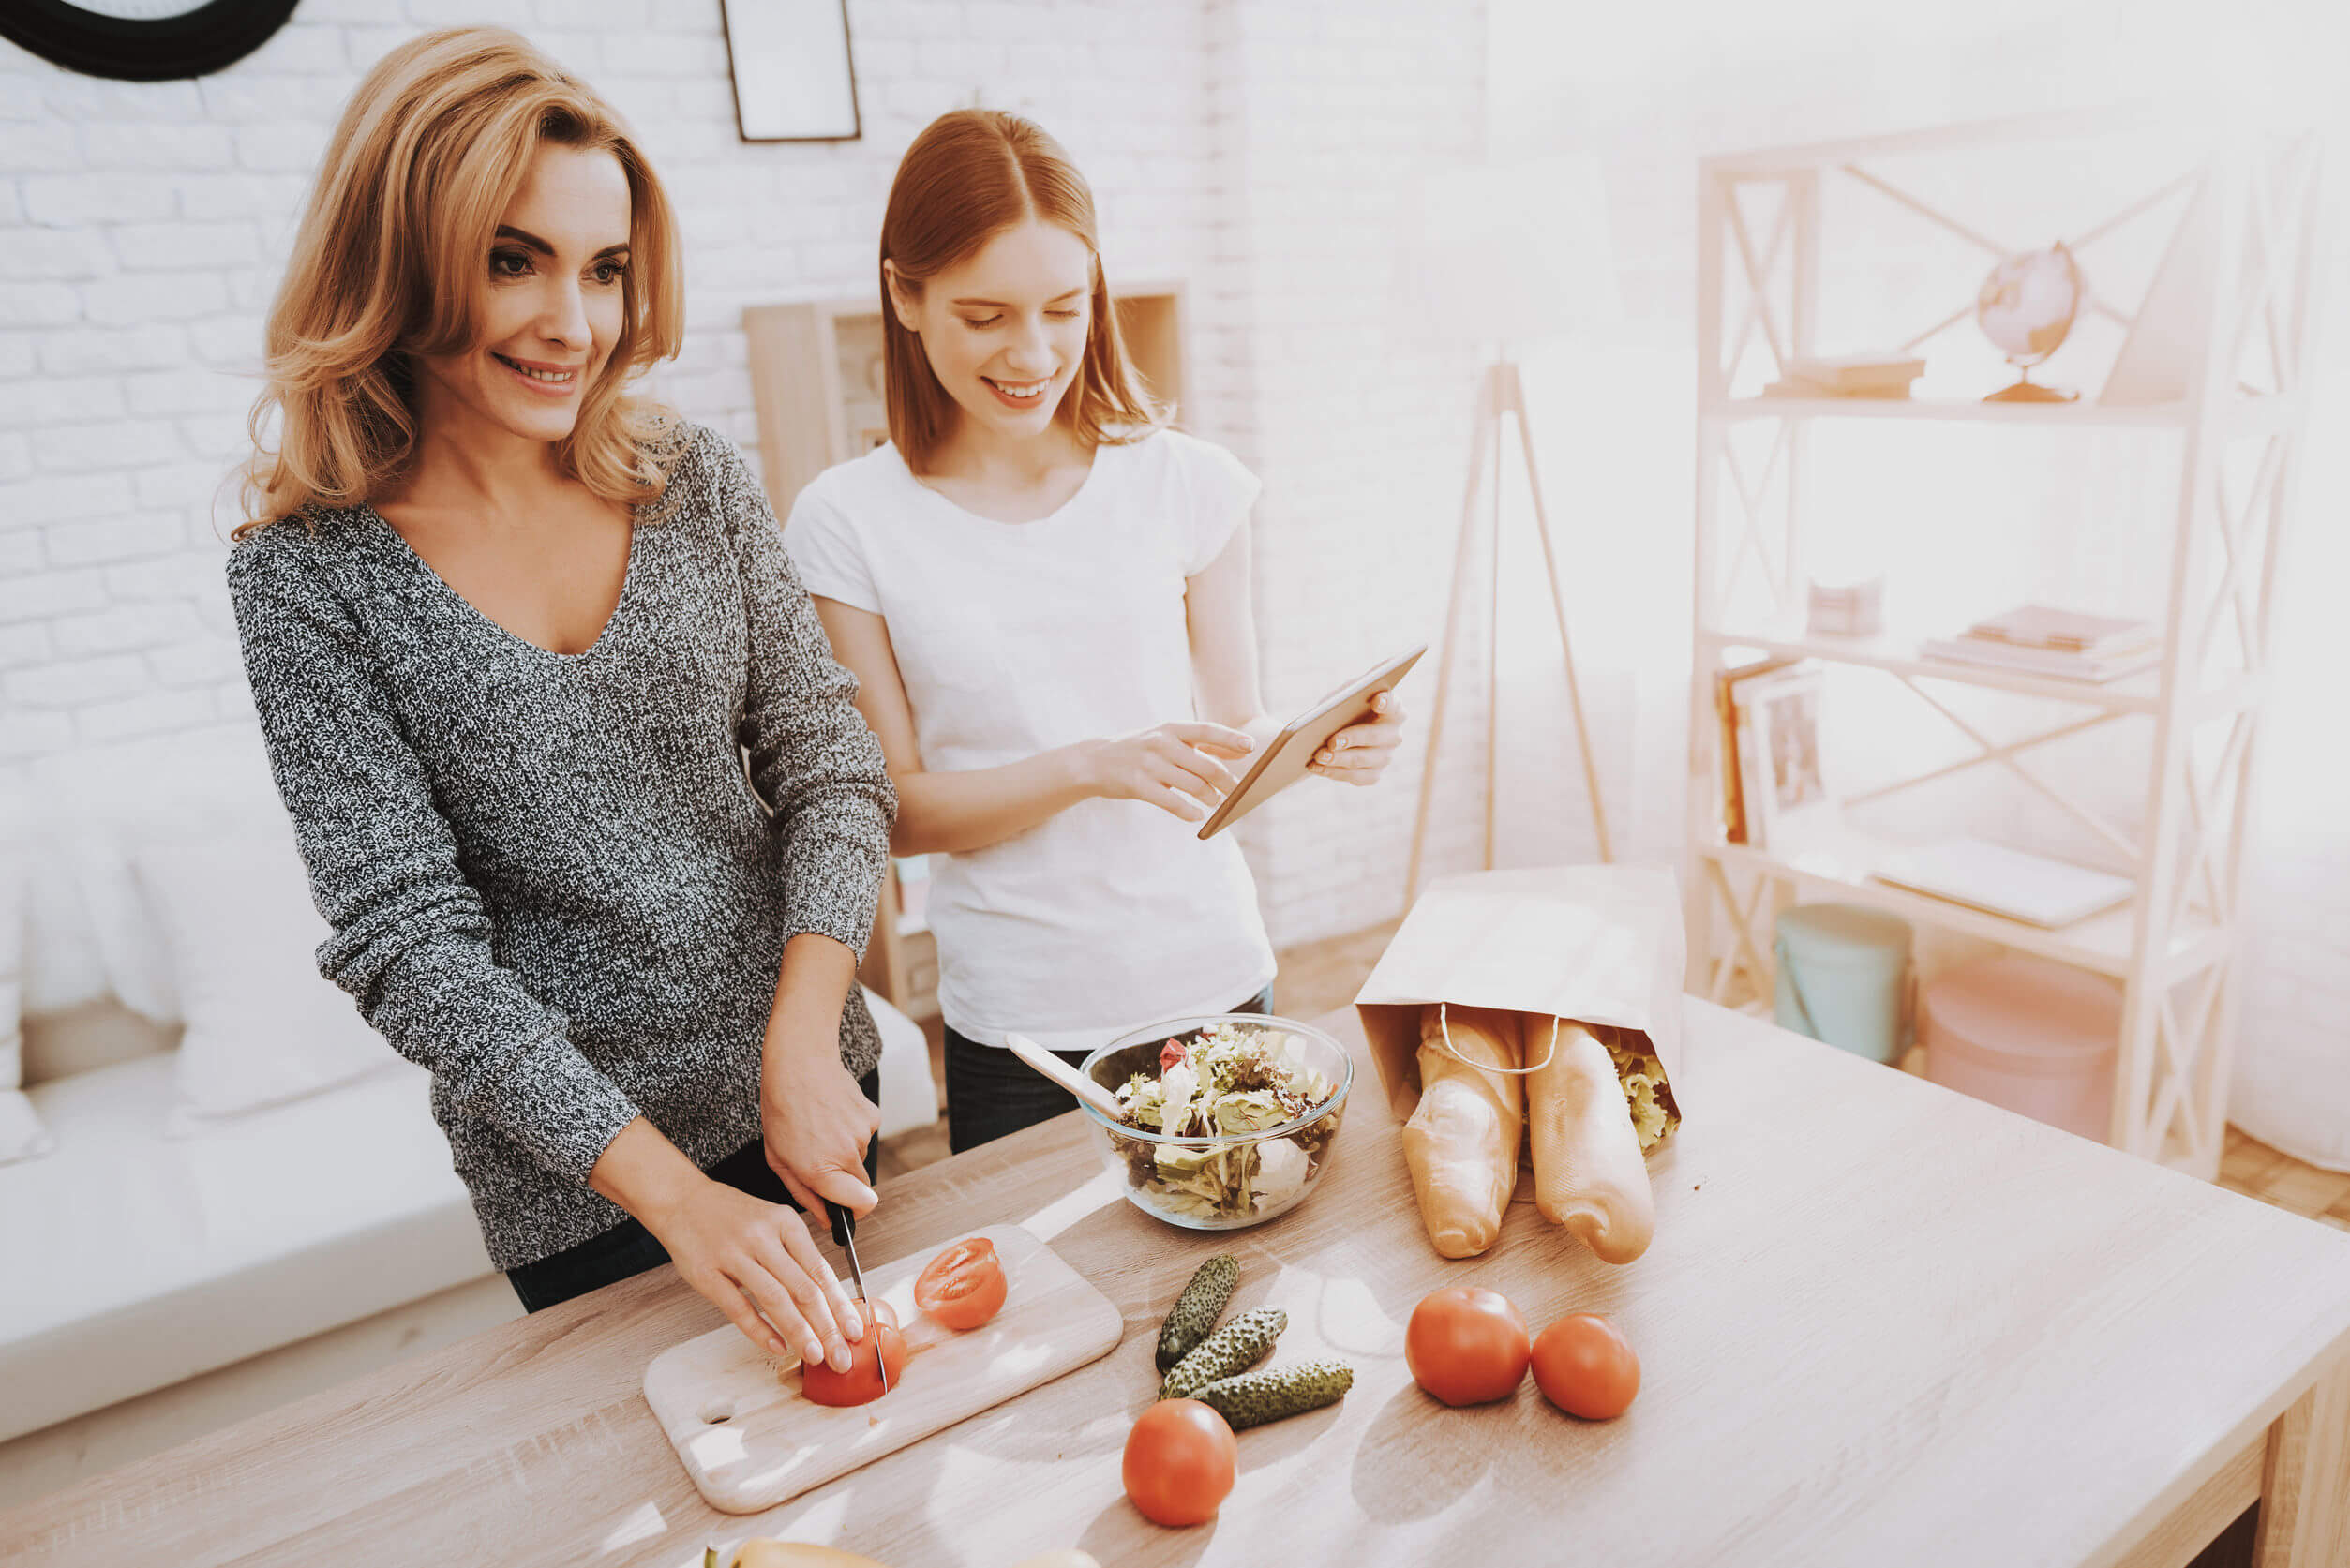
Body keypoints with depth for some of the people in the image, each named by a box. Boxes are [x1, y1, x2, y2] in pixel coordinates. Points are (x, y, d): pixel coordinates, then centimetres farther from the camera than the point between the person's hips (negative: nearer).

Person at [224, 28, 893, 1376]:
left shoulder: (699, 484, -4)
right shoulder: (312, 572, -11)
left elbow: (829, 766, -5)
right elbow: (409, 938, -15)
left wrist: (806, 1038, -19)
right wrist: (672, 1188, -23)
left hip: (810, 1082, 3)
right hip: (575, 1177, -2)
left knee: (867, 1376, 22)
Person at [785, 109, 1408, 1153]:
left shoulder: (1188, 484, -3)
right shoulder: (848, 523, -7)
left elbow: (1233, 732, 4)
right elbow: (897, 810, -7)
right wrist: (1091, 765, -21)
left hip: (1213, 979, 2)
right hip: (1015, 1026, -1)